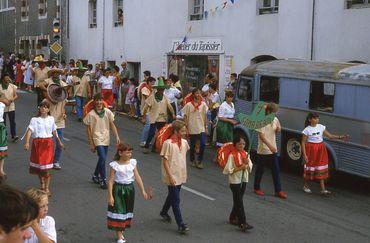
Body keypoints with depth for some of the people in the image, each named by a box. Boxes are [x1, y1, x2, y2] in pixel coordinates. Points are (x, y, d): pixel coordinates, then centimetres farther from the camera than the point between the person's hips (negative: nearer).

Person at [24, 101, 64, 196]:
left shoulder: (51, 119, 6)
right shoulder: (35, 120, -4)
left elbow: (54, 132, 19)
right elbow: (29, 131, -14)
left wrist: (59, 142, 27)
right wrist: (27, 142, -28)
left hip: (48, 143, 0)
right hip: (37, 143, 0)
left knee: (47, 167, -5)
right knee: (38, 165, 11)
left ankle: (47, 188, 2)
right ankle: (42, 184, 33)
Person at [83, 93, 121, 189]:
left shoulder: (107, 112, -1)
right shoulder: (91, 114, -9)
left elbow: (112, 125, 6)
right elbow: (88, 129, -5)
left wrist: (117, 136, -4)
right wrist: (91, 143, -6)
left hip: (106, 139, 5)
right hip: (97, 139, -4)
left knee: (102, 159, 15)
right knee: (102, 158, -15)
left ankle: (95, 176, 36)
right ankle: (103, 180, -3)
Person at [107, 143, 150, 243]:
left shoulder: (133, 162, 0)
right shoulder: (115, 165, -12)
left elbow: (137, 177, 0)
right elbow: (111, 181, -11)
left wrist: (143, 191, -4)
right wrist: (110, 196, -15)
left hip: (130, 189, 5)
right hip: (118, 190, -5)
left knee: (127, 211, 14)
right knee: (118, 212, -2)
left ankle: (121, 231, 34)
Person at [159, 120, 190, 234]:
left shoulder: (184, 142, 3)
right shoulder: (168, 143, -17)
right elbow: (165, 161, -16)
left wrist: (185, 173, 18)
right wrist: (170, 176, -19)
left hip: (180, 176, 7)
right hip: (172, 176, -7)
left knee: (172, 196, 23)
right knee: (176, 201, -5)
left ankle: (164, 212, 46)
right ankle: (181, 225, -3)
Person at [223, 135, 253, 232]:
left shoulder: (245, 154, 5)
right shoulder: (232, 155, -14)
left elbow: (250, 169, 9)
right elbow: (228, 170, -17)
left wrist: (247, 164, -12)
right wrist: (240, 168, -22)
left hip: (244, 180, 6)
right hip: (235, 181, -6)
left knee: (238, 201, 15)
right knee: (239, 202, -6)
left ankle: (233, 218, 30)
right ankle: (242, 223, -6)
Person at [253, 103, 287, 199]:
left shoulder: (275, 119, 3)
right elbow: (261, 136, -21)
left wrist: (278, 129, -7)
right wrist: (270, 146, -30)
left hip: (273, 150, 6)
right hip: (263, 150, -5)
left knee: (276, 170, 5)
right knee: (260, 170, 8)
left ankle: (278, 190, 10)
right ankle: (257, 188, 24)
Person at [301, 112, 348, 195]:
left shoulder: (321, 127, 2)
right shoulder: (307, 130, -9)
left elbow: (330, 136, 5)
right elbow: (303, 143, -8)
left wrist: (341, 137, -7)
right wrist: (304, 155, -14)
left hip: (320, 149, 4)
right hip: (311, 149, -4)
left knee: (321, 169, 4)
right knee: (309, 167, 6)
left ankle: (323, 189, 6)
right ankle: (306, 186, 26)